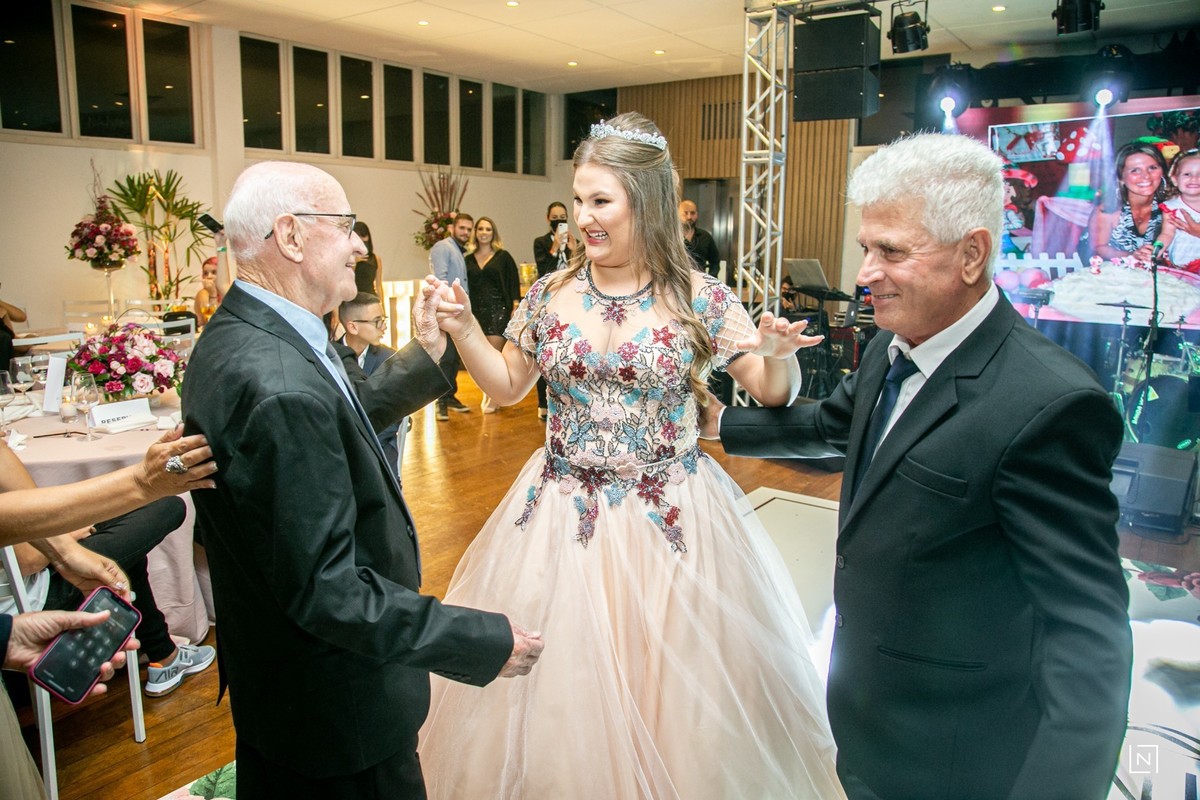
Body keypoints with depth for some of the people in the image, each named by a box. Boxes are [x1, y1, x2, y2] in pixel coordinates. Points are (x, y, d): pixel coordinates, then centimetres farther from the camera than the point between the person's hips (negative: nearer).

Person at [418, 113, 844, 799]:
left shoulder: (701, 298, -9)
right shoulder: (551, 295, -1)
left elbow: (774, 393, -3)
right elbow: (508, 385, 12)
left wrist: (778, 356, -24)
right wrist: (463, 329, -2)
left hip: (669, 518, -2)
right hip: (562, 512, 3)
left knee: (669, 682, 12)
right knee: (558, 684, 13)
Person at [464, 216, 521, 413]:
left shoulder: (503, 257, 2)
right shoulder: (469, 259, 11)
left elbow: (514, 282, -1)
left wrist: (515, 307, -10)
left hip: (498, 310, -4)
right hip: (476, 311, 4)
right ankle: (489, 394, 16)